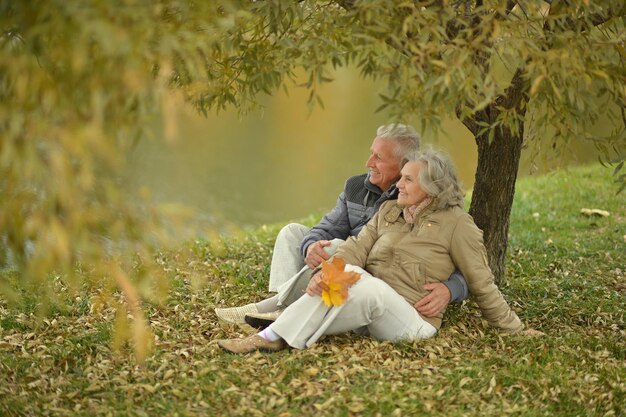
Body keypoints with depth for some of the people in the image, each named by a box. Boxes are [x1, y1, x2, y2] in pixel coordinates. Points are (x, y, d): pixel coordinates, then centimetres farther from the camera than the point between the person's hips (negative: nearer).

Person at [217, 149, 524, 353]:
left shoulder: (456, 222, -1)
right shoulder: (389, 212, 14)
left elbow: (482, 284, 3)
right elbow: (357, 248, 0)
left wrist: (516, 331, 5)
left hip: (412, 321, -5)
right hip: (368, 308, 5)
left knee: (369, 287, -35)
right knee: (349, 272, -28)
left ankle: (276, 338, -35)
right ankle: (274, 334, -37)